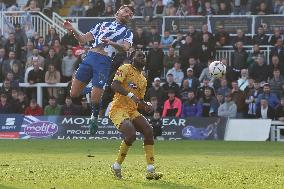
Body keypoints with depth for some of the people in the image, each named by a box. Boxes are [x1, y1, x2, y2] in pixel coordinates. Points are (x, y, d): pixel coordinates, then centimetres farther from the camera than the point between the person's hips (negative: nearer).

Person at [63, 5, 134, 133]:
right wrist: (72, 30, 5)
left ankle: (94, 117, 16)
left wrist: (110, 42, -24)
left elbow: (125, 48, -6)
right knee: (73, 94, -5)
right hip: (90, 56, 3)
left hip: (104, 62, -3)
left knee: (95, 99, -12)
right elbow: (83, 39, 22)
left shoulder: (127, 33, 16)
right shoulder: (103, 25, 25)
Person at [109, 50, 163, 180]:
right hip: (118, 110, -8)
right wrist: (130, 94, -30)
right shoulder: (125, 69, -3)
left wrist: (145, 106, 1)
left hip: (132, 111, 8)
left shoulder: (143, 80, 20)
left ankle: (150, 170, -11)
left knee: (148, 130, -10)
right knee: (131, 134, -26)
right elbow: (114, 85, -18)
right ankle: (117, 166, -6)